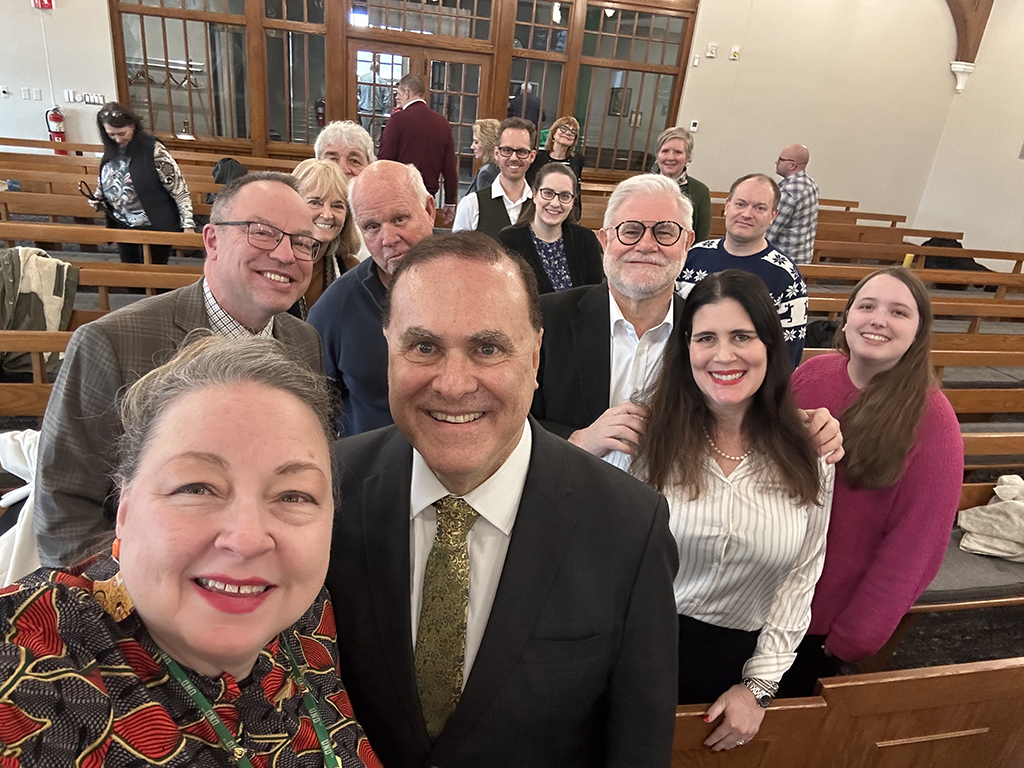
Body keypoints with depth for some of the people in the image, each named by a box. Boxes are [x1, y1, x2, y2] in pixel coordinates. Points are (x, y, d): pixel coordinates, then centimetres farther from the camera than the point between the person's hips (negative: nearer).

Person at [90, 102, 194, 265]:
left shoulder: (153, 150, -14)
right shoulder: (111, 152, 5)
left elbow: (179, 190, -14)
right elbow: (104, 185, 20)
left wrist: (188, 225, -18)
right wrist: (97, 200, -1)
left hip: (154, 227, -6)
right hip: (123, 227, 6)